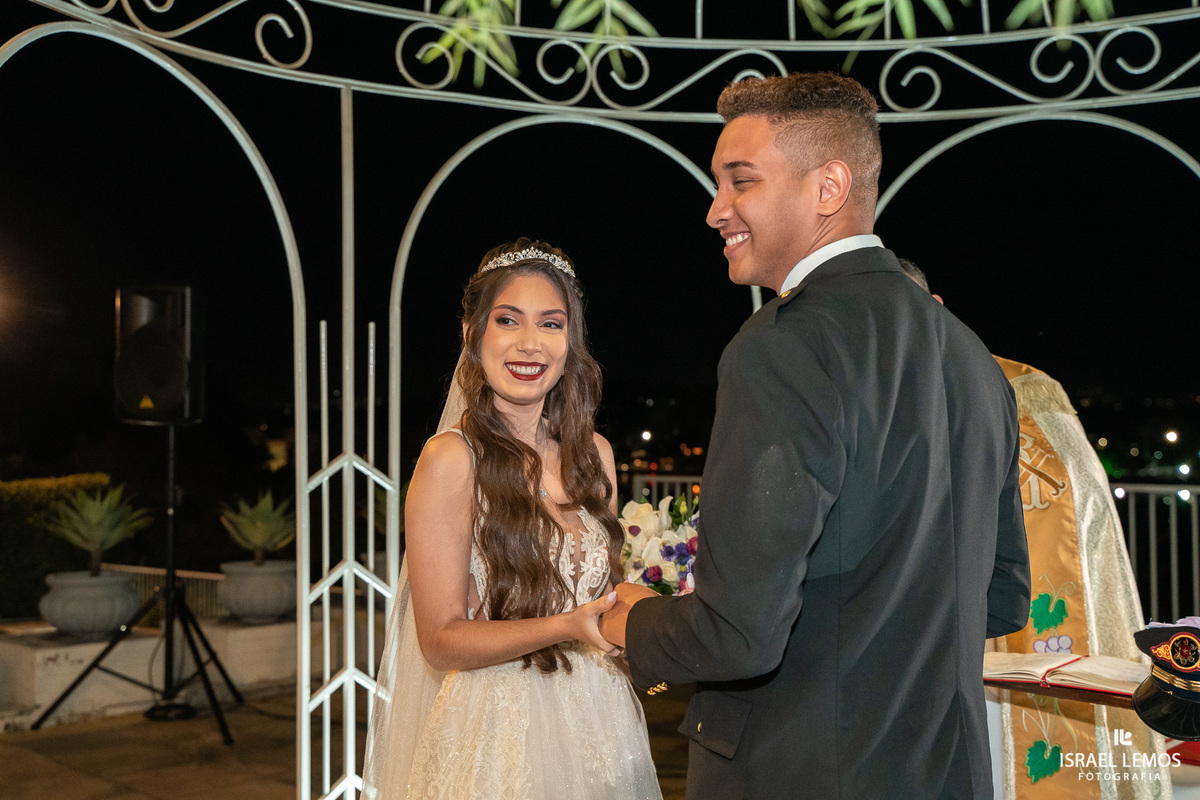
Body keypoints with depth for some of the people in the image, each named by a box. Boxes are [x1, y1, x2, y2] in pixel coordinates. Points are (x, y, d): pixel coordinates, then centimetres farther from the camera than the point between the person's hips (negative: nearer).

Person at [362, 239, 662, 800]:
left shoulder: (594, 453, 2)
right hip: (500, 736, -5)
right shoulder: (451, 460, -15)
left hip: (599, 726, 6)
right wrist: (567, 627, -26)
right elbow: (441, 642, -15)